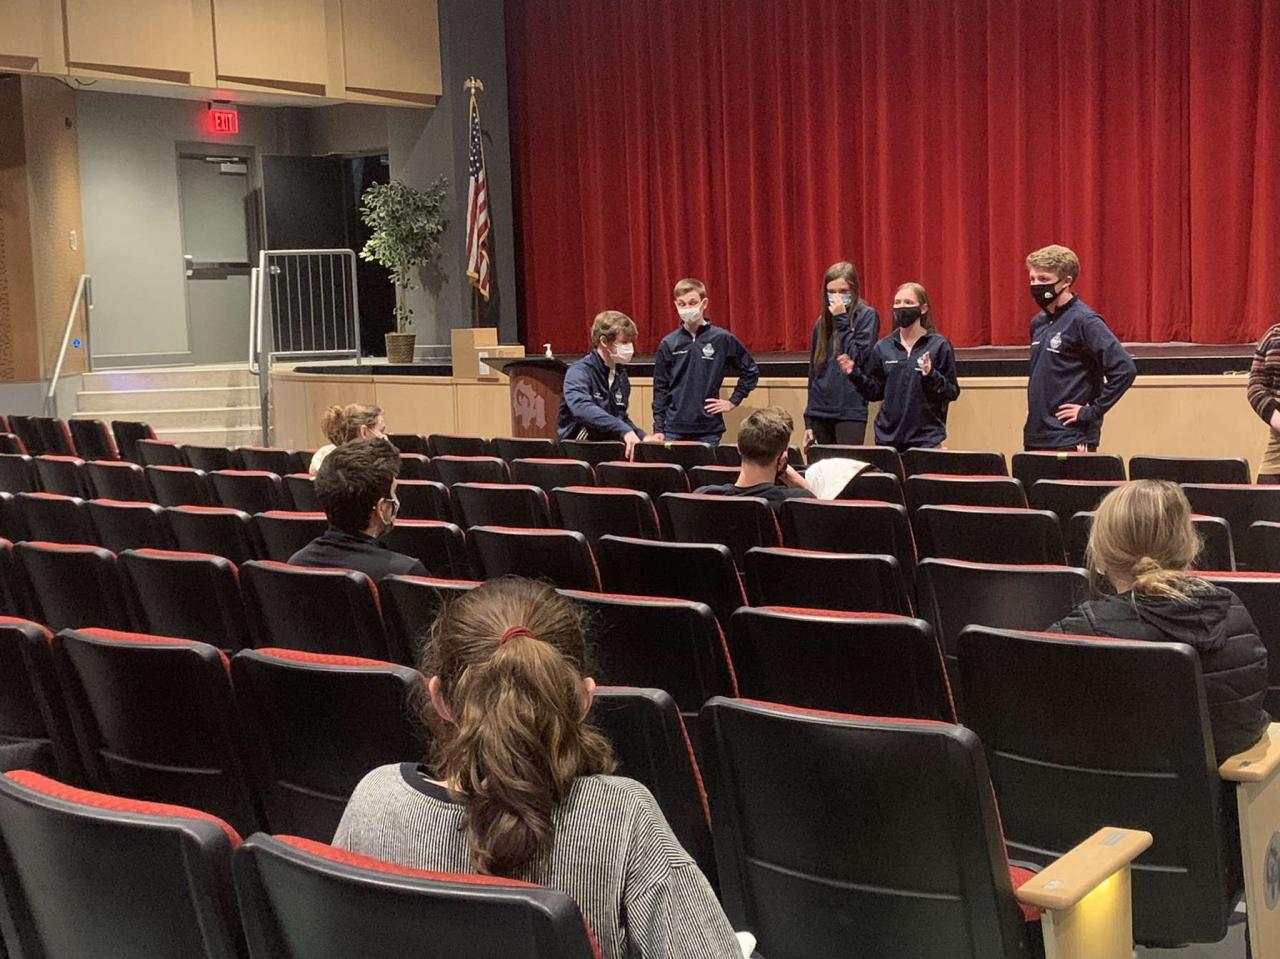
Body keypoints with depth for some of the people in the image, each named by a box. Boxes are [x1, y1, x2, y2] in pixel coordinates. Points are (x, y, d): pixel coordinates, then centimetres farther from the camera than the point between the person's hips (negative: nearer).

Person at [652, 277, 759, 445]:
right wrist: (658, 429, 2)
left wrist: (733, 401, 4)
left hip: (709, 430, -1)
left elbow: (750, 371, 10)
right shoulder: (668, 344, 3)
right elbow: (660, 389, 6)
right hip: (674, 429, 1)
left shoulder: (722, 339, -1)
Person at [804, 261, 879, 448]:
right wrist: (809, 420, 13)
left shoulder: (867, 316, -3)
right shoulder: (822, 322, 12)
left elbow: (858, 358, -14)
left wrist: (842, 320, -12)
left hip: (850, 411, -5)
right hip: (821, 411, 5)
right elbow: (813, 370, 14)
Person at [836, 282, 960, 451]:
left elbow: (952, 392, -5)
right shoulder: (884, 347, 7)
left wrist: (931, 375, -21)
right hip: (887, 437, 3)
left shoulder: (939, 345, -3)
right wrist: (854, 373, -3)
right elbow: (875, 392, 11)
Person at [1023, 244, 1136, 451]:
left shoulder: (1084, 321, -11)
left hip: (1070, 441, -7)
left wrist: (1092, 412, -15)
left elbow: (1125, 369, -19)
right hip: (1035, 437, 7)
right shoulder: (1038, 322, 12)